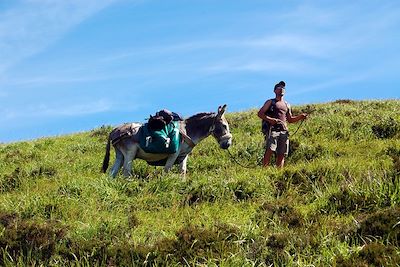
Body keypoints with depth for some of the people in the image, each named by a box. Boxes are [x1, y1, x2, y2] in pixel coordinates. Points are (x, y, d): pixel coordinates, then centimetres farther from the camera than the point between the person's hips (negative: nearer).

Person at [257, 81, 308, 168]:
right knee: (269, 151, -19)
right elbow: (260, 113, 2)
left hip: (284, 131, 5)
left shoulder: (287, 105, 25)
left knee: (281, 154, 0)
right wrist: (270, 119, -15)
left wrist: (300, 117, 11)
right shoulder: (270, 102, 9)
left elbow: (290, 119, 29)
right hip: (273, 129, -5)